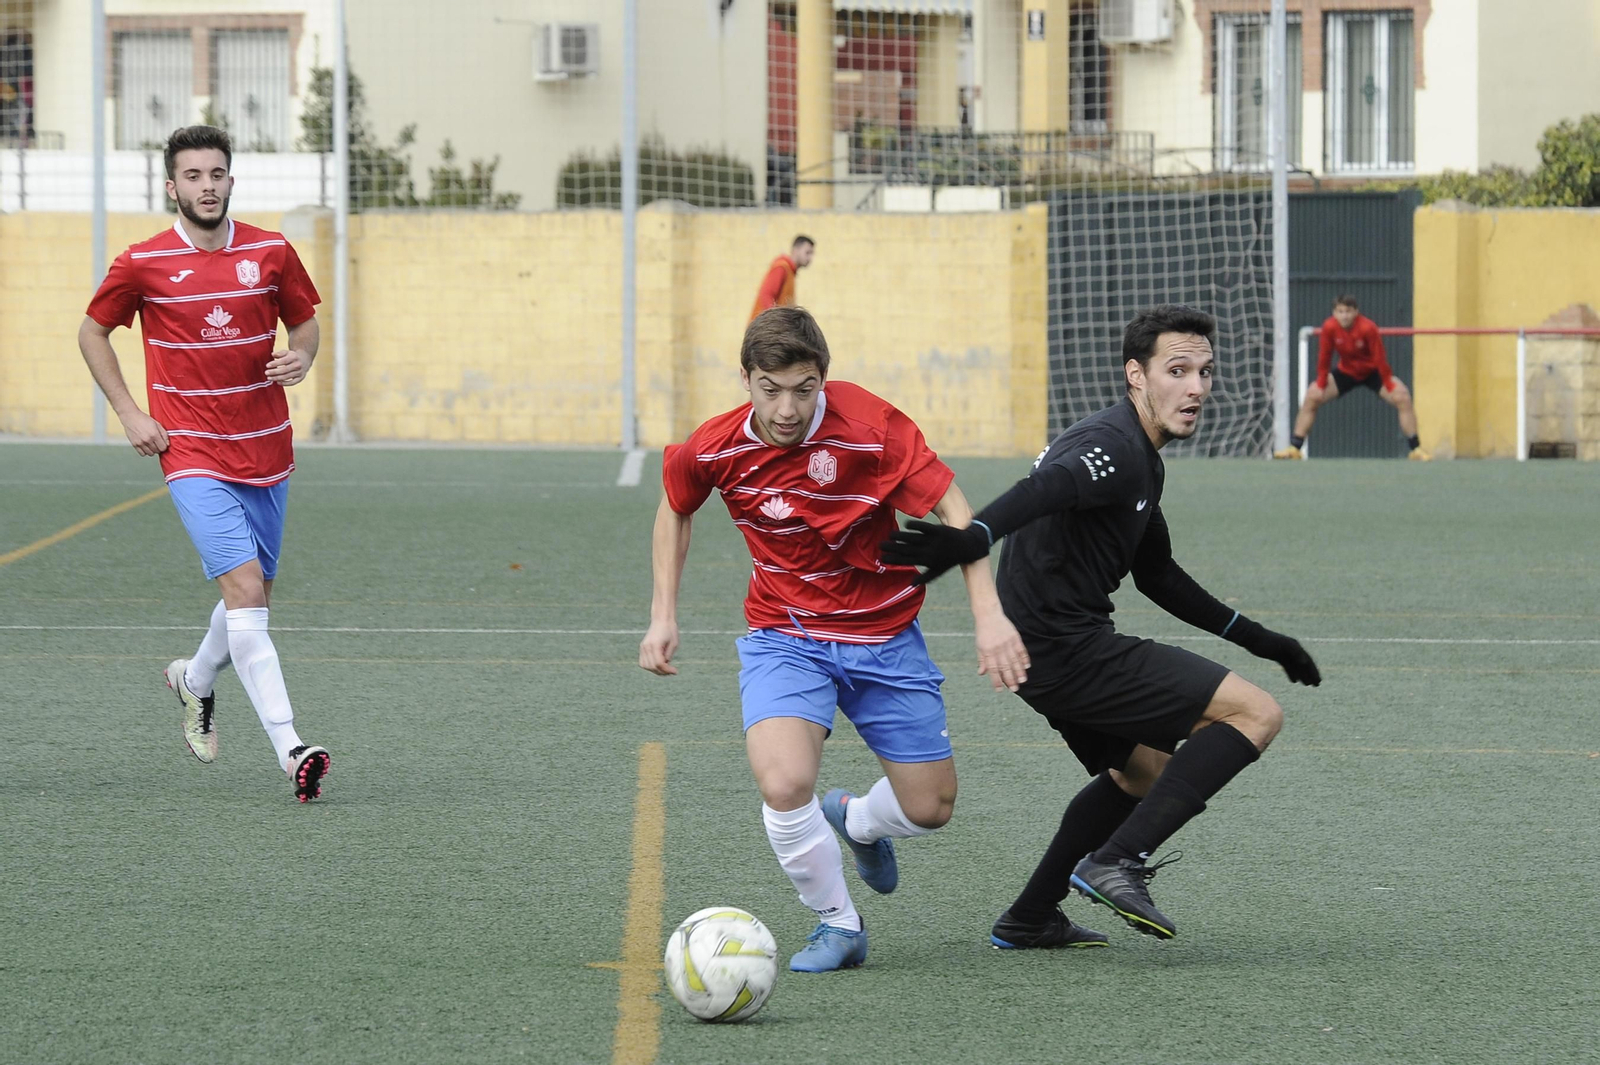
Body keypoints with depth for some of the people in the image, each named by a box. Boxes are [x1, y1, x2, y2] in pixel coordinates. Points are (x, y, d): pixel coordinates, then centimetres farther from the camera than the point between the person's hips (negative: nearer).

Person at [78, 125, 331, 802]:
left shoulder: (271, 253, 1)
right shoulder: (142, 264, -5)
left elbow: (305, 320, 16)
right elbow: (92, 333, 9)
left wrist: (302, 357, -8)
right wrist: (130, 413, 0)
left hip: (265, 453, 4)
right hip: (194, 458, -4)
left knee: (253, 594, 15)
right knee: (246, 589, -18)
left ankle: (195, 679, 47)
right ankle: (291, 751, -23)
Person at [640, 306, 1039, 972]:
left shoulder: (870, 428, -22)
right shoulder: (712, 450, -14)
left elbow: (951, 510, -15)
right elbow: (676, 509, 9)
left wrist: (989, 615, -24)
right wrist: (663, 614, 3)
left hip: (883, 633, 0)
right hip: (783, 635, 0)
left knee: (929, 809, 5)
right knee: (784, 787, -26)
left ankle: (857, 822, 43)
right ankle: (837, 923, 1)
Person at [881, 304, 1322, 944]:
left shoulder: (1142, 460, 17)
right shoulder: (1114, 447, -16)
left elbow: (1157, 574, 29)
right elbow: (1041, 490, -37)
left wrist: (1255, 638, 30)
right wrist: (972, 541, -57)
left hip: (1048, 650, 11)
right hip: (1067, 647, -11)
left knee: (1144, 771, 32)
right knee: (1255, 714, -13)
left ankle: (1028, 920, 34)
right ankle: (1117, 862, -17)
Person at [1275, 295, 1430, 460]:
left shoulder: (1368, 328, -31)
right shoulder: (1329, 327, -23)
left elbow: (1380, 359, -25)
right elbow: (1324, 358, -12)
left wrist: (1389, 387, -23)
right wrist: (1320, 385, -12)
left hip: (1372, 372, -3)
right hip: (1346, 371, 3)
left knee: (1403, 398, -22)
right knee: (1311, 396, -11)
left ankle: (1416, 449, -11)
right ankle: (1294, 448, -2)